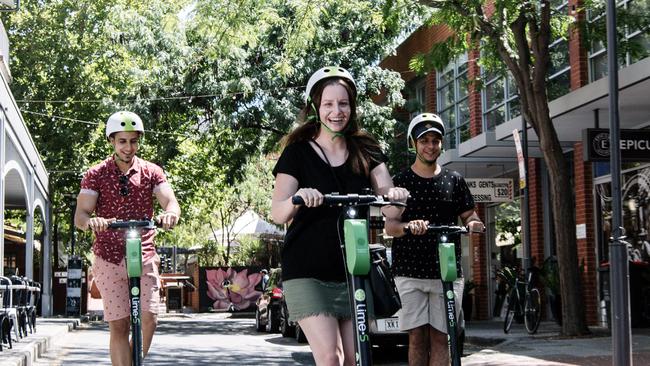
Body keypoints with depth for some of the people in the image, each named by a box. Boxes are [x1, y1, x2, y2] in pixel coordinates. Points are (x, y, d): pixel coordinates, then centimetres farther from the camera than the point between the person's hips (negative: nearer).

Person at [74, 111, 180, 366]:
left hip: (144, 257, 1)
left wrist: (170, 214, -34)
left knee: (148, 318, -11)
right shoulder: (96, 175, 3)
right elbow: (80, 215, -6)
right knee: (118, 325, -3)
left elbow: (171, 201, -9)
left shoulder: (151, 172, 6)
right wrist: (90, 221, -32)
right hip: (109, 258, -1)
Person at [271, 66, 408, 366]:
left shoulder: (366, 151, 7)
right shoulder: (298, 153, -3)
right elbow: (277, 213, -15)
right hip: (307, 273, -4)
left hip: (352, 271, 4)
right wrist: (297, 199, -37)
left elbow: (390, 210, -4)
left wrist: (396, 196, -28)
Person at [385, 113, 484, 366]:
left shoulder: (454, 180, 10)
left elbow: (468, 215, 13)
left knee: (440, 338, -2)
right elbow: (389, 226, -3)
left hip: (446, 272, 1)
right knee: (417, 338, -2)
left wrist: (473, 222, -11)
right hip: (410, 272, -1)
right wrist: (408, 226, -25)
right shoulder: (401, 181, 5)